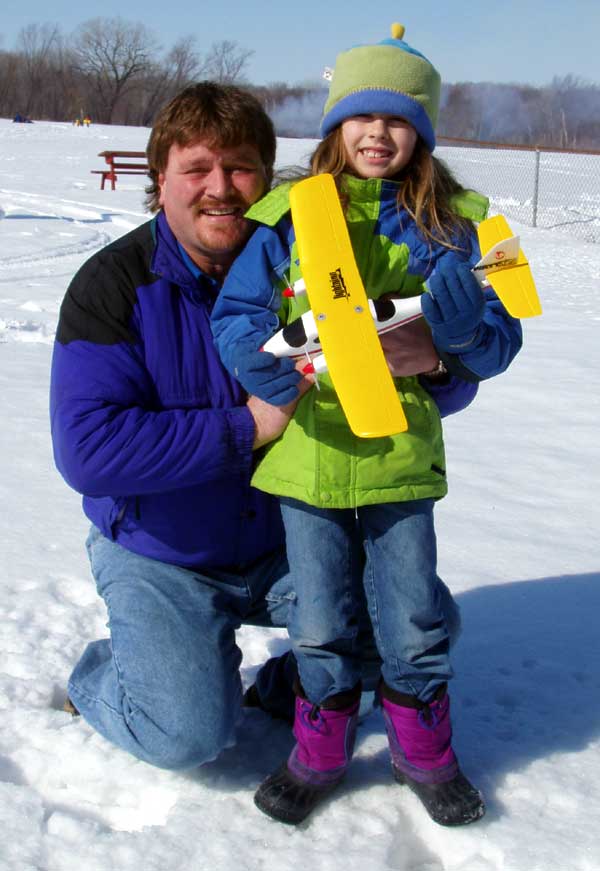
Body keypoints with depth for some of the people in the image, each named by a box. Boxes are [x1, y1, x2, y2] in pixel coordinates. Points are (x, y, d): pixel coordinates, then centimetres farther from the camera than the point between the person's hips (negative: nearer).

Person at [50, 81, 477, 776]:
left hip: (286, 541, 4)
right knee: (190, 733, -20)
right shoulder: (116, 283, -15)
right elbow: (87, 448, -26)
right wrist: (246, 427, -30)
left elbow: (451, 389, -6)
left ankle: (288, 684, 17)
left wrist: (430, 358, -32)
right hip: (161, 556, -3)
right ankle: (96, 676, 15)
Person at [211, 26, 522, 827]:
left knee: (415, 624, 10)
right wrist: (258, 355, -19)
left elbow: (498, 347, 2)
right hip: (308, 454, 0)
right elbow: (236, 310, 2)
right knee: (320, 626, 11)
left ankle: (424, 752, 34)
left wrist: (463, 324, -19)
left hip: (402, 455, 0)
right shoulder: (289, 217, 0)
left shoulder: (447, 227, 1)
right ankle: (320, 751, 34)